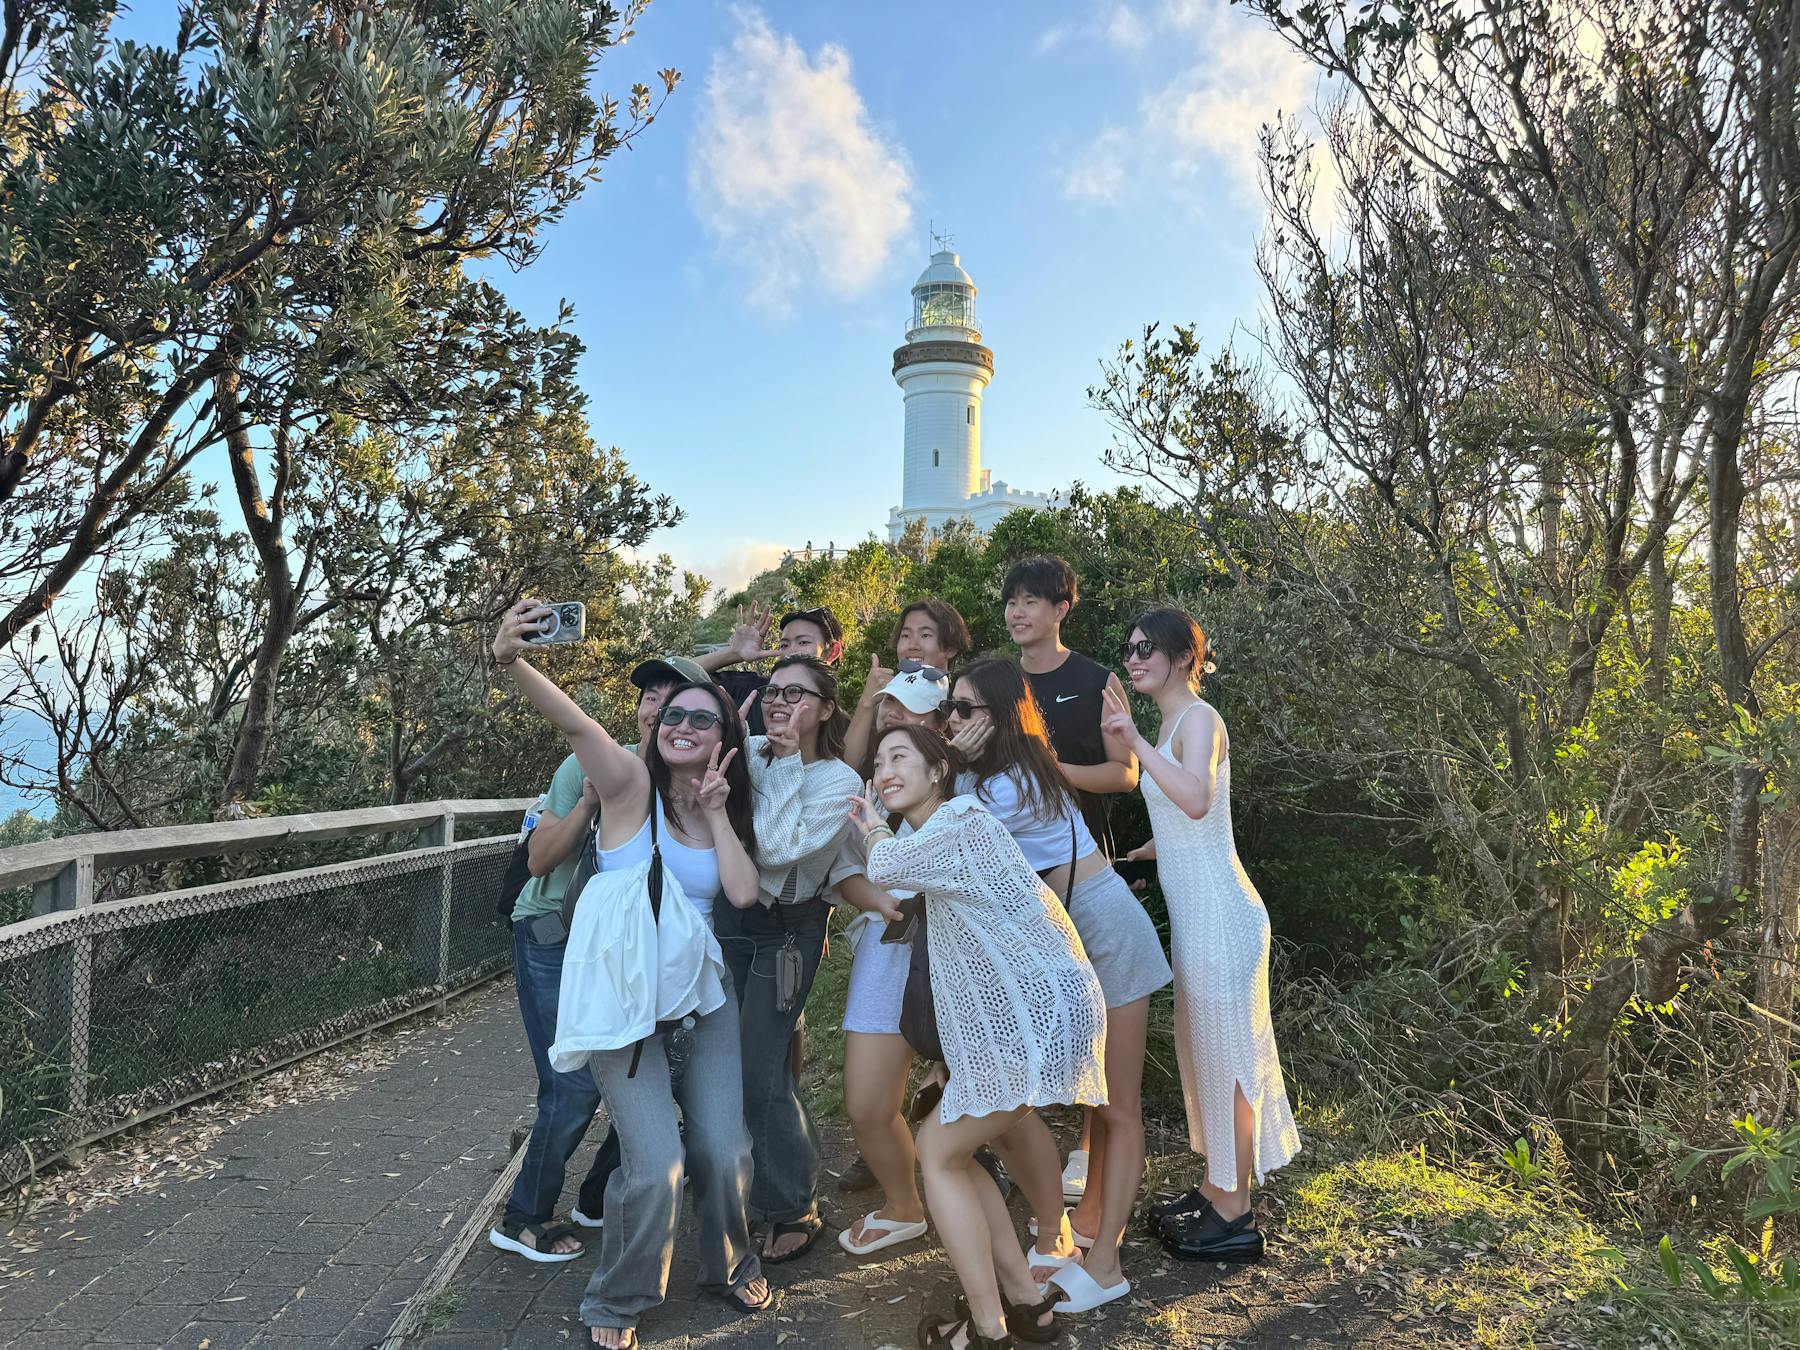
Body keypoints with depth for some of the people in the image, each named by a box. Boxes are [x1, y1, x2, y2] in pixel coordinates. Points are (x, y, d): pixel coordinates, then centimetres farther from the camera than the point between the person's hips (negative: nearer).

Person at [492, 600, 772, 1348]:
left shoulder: (728, 814, 5)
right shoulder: (631, 785, -9)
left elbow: (743, 892, -10)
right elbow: (575, 724, -28)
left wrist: (717, 812, -10)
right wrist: (512, 662, -45)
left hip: (706, 999, 5)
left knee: (725, 1152, 4)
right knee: (656, 1164, -11)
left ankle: (729, 1268, 35)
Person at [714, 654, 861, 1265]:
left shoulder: (839, 781, -11)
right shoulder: (749, 752, 0)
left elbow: (775, 849, -22)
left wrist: (788, 762, -20)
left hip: (785, 933, -4)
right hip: (727, 917, 5)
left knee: (762, 1070, -6)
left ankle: (795, 1210, 14)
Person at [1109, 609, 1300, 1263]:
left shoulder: (1199, 718, -16)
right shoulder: (1171, 724, 13)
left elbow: (1196, 800, -36)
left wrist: (1136, 743, -32)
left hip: (1219, 914, -10)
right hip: (1195, 910, 10)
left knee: (1226, 1056, 2)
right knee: (1202, 1054, 18)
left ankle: (1236, 1216, 16)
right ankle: (1214, 1190, 33)